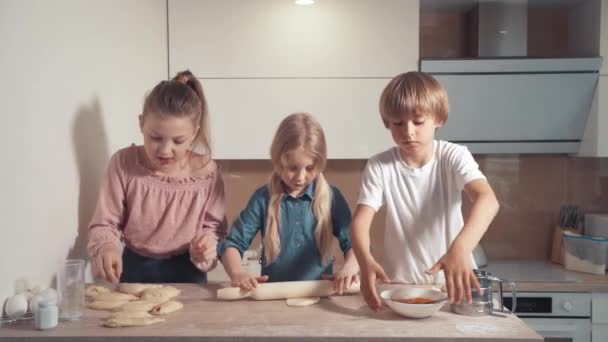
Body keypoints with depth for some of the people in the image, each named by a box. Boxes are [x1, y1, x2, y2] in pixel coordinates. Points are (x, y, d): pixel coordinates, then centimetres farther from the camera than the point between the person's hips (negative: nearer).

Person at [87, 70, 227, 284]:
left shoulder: (206, 172, -10)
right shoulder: (123, 163, -9)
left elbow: (214, 228, 1)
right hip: (134, 271, 0)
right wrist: (105, 247, -24)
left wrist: (208, 243, -20)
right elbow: (104, 223, -4)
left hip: (187, 274, 0)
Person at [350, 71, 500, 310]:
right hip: (399, 285, 1)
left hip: (450, 280, 0)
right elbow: (361, 220, -15)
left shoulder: (454, 156, -9)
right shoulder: (379, 167, -6)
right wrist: (366, 261, -36)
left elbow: (487, 200, -25)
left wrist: (460, 249, -43)